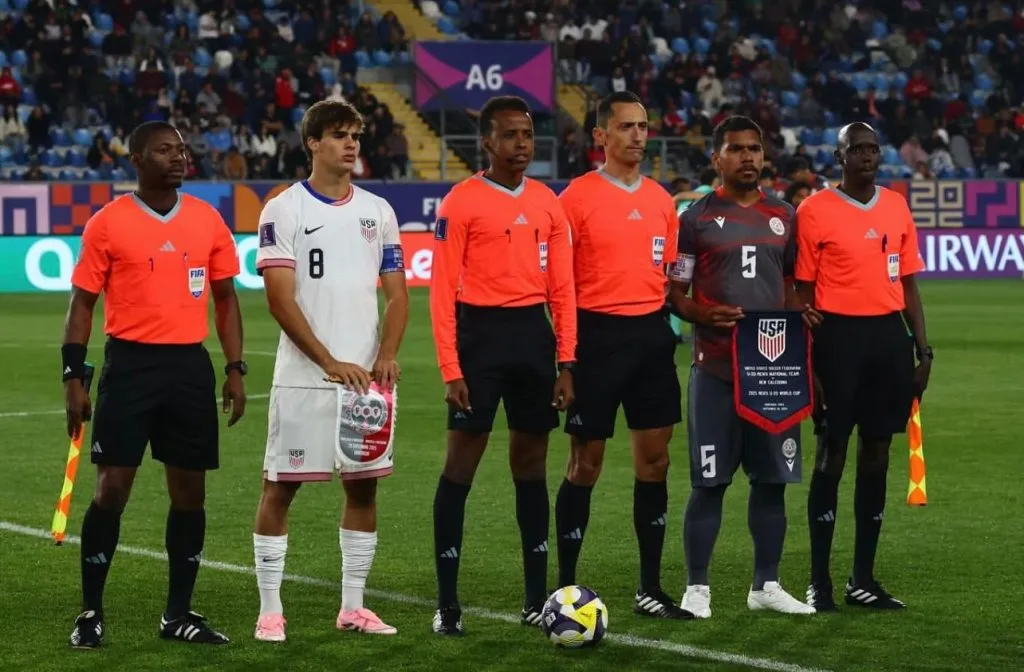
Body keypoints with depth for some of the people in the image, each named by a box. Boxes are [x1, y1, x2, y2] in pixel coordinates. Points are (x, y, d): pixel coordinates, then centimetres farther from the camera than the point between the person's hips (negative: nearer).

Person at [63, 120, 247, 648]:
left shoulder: (207, 220, 6)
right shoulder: (107, 223, -4)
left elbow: (224, 298, 13)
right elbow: (83, 303, -1)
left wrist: (235, 369, 4)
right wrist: (74, 378, -7)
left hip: (190, 366, 4)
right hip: (130, 364, -4)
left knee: (190, 490, 6)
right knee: (112, 488, -4)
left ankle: (179, 614, 17)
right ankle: (91, 612, 8)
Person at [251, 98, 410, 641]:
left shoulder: (377, 211, 10)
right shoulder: (284, 209, -4)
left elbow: (397, 293, 10)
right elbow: (280, 298, -10)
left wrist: (387, 356, -7)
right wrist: (331, 363, -15)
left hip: (368, 375, 5)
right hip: (304, 376, -5)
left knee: (362, 486, 7)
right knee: (280, 487, -1)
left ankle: (352, 606, 16)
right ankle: (270, 610, 4)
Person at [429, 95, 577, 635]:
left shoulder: (548, 204, 10)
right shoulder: (461, 202, -6)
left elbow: (562, 289, 10)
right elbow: (442, 290, -8)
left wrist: (566, 362, 3)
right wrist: (451, 370, -14)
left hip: (533, 333, 5)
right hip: (481, 332, -5)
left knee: (531, 461, 10)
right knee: (461, 463, -2)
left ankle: (537, 597, 17)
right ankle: (447, 602, 3)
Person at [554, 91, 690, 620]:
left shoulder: (660, 199, 12)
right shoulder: (577, 197, -5)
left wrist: (673, 316, 7)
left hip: (651, 333, 5)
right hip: (599, 333, -5)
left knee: (654, 458, 7)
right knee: (585, 463, -1)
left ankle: (650, 589, 15)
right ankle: (566, 587, 8)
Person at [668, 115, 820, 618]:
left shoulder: (784, 216, 12)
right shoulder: (696, 218, 0)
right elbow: (673, 290, 1)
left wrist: (800, 312, -3)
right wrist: (704, 316, -19)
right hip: (715, 368, -4)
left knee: (772, 478, 6)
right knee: (708, 480, -3)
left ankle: (766, 585, 16)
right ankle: (696, 587, 5)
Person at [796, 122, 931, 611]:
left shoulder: (897, 208, 10)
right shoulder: (815, 211, -4)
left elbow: (908, 284, 14)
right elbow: (802, 290, -4)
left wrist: (922, 348, 8)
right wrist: (808, 361, -8)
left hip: (889, 334, 5)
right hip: (839, 335, -5)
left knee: (877, 453, 8)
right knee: (831, 454, -1)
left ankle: (863, 579, 15)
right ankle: (819, 582, 5)